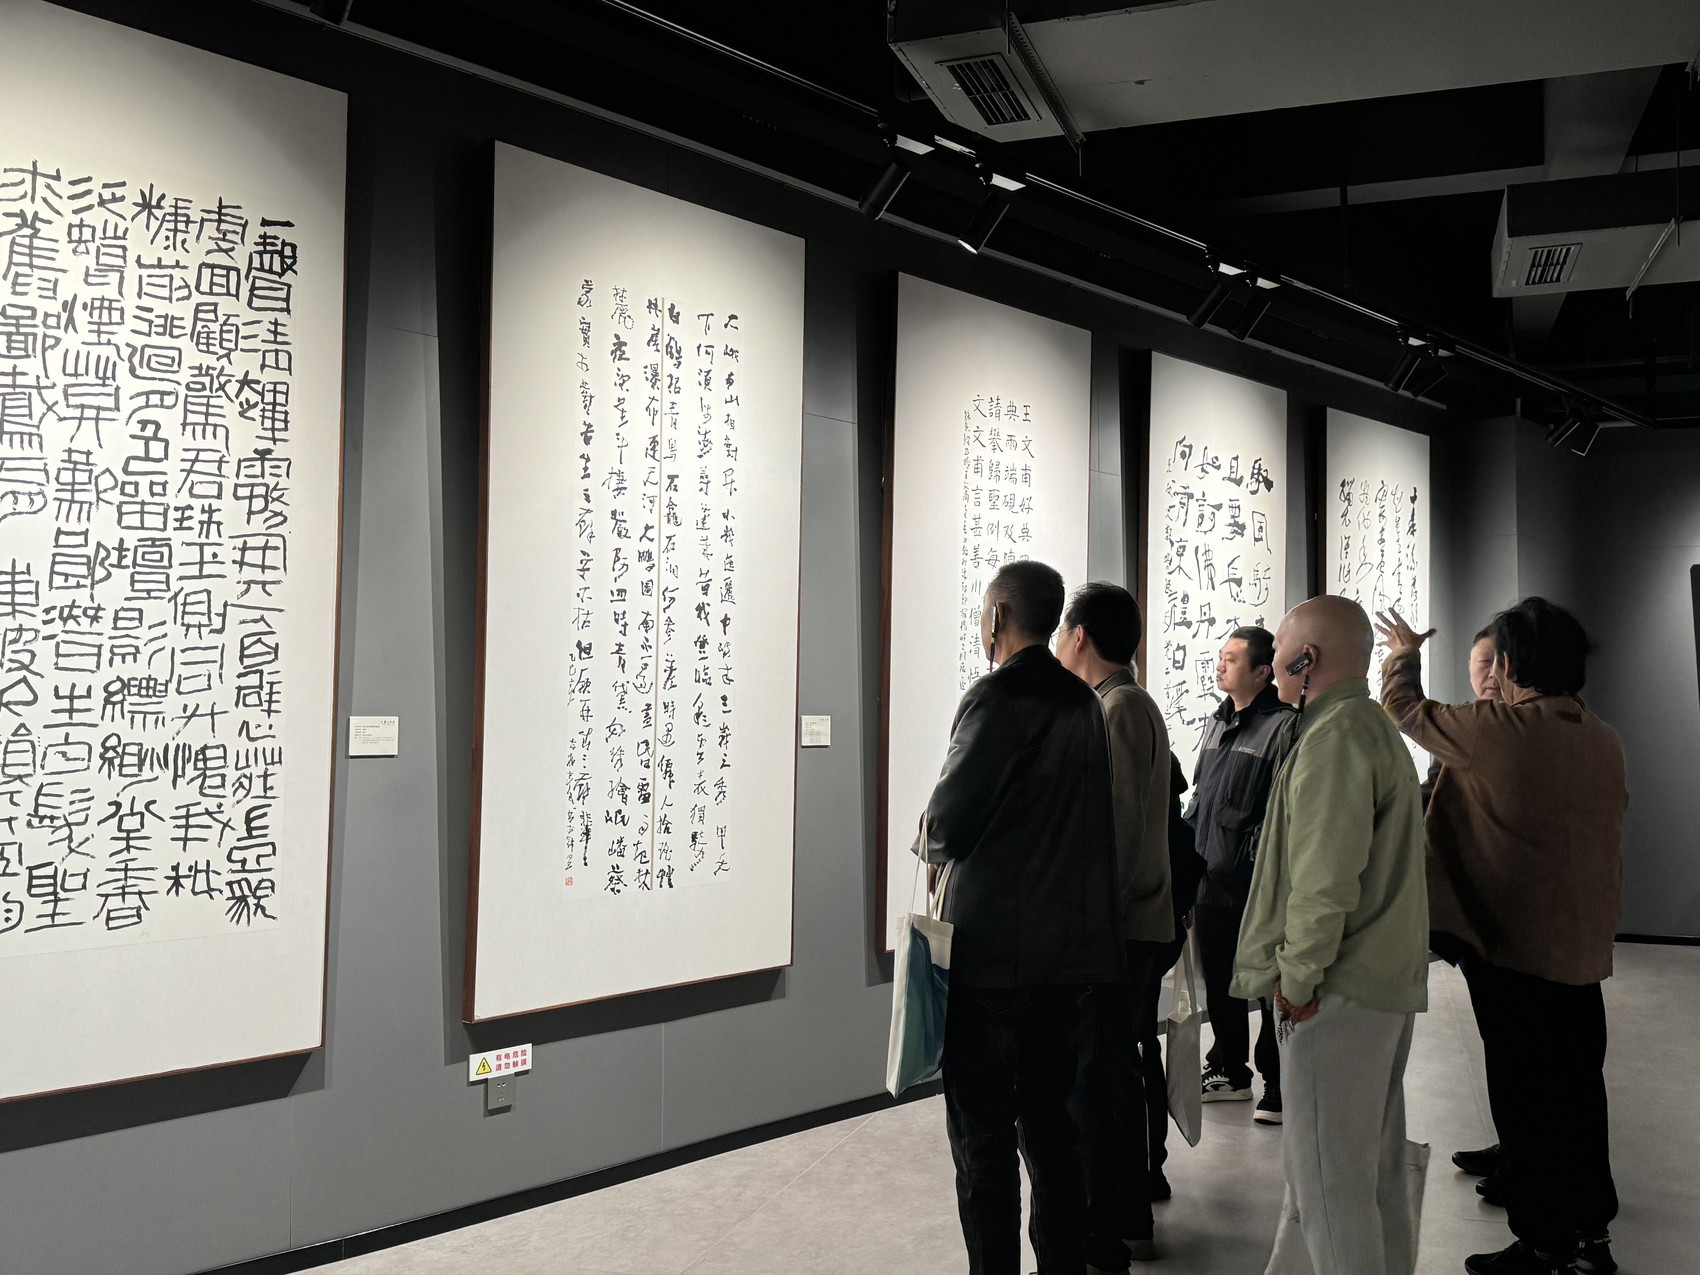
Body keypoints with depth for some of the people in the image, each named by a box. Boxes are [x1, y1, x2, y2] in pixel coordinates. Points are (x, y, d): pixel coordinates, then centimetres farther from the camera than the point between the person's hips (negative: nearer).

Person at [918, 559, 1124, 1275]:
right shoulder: (1083, 702, 10)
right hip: (1069, 950, 8)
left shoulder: (996, 699, -14)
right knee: (1051, 1127, 17)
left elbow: (946, 825, -17)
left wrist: (930, 842, 6)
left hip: (992, 951, -8)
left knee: (983, 1141, 1)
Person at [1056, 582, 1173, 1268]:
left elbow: (1118, 827, -20)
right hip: (1136, 924, 10)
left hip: (1115, 929, -10)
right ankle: (1132, 1223, 27)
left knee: (1093, 1082, -4)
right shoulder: (1133, 705, 16)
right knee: (1117, 1074, 17)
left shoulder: (1118, 709, -14)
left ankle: (1105, 1238, 4)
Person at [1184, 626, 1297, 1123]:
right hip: (1212, 878, 8)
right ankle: (1229, 1071, 30)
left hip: (1257, 882, -8)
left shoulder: (1284, 725, -13)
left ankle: (1279, 1085, 13)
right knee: (1220, 983, 16)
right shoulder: (1218, 722, 14)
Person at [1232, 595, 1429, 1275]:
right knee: (1377, 1163, 17)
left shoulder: (1333, 736, -15)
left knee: (1327, 1172, -4)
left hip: (1338, 990, -10)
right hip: (1389, 980, 10)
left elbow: (1326, 877, -24)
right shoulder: (1378, 729, 18)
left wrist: (1298, 977, -16)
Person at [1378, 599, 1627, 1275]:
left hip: (1510, 944, -6)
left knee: (1523, 1097, 3)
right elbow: (1609, 832, 14)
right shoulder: (1605, 741, 3)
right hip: (1584, 949, 6)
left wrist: (1405, 654, 18)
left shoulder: (1495, 729, -16)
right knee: (1579, 1090, 16)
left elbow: (1403, 707, -1)